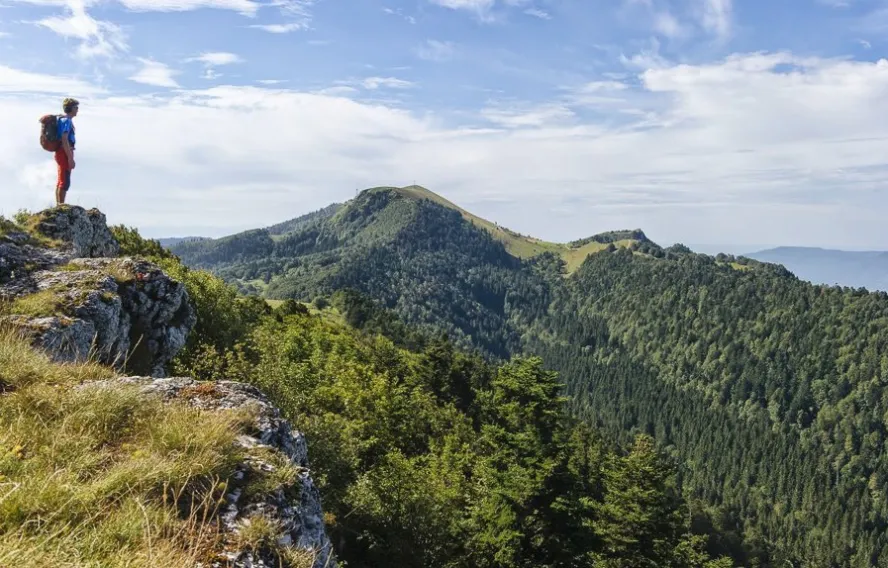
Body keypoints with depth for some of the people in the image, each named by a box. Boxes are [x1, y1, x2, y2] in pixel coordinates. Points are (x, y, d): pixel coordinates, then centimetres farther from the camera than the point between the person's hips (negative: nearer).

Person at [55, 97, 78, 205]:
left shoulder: (67, 120, 15)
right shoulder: (66, 120, -15)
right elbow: (64, 140, -23)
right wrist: (70, 158, -24)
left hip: (62, 153, 10)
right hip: (65, 153, -10)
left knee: (60, 181, 15)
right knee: (65, 182, -9)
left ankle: (58, 205, 22)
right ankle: (61, 205, -7)